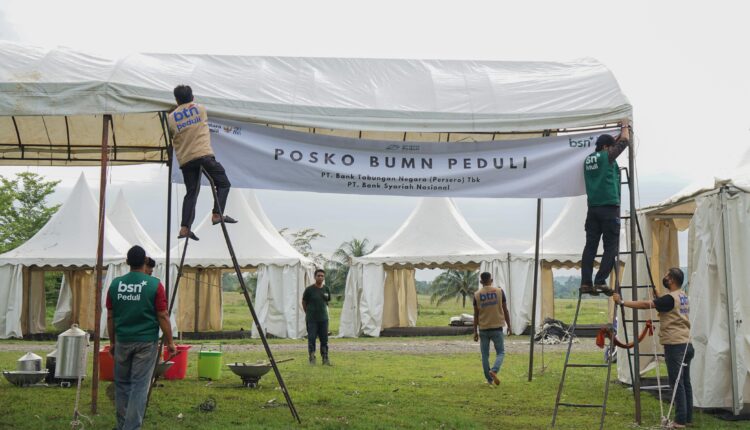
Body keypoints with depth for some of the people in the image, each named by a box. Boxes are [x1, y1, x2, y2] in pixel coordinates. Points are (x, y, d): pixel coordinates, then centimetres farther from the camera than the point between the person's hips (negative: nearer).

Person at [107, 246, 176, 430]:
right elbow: (163, 316, -8)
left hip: (122, 341, 3)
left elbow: (110, 317, 6)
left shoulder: (115, 284, 1)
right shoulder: (154, 285, -9)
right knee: (139, 385, -1)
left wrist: (112, 342, 16)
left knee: (122, 384, 14)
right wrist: (170, 341, 1)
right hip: (146, 342, -3)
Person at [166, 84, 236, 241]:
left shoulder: (171, 118, 10)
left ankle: (184, 228, 1)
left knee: (191, 193, 8)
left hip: (185, 159, 3)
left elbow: (170, 138, 15)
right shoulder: (201, 109, 12)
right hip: (204, 154, -3)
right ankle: (217, 214, -10)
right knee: (223, 184, 7)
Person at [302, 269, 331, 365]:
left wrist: (322, 311, 11)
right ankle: (312, 358, 7)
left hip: (323, 318, 4)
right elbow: (304, 302, 4)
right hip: (311, 319, -4)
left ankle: (325, 358, 12)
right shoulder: (309, 289, -7)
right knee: (311, 339, -1)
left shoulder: (326, 289, 5)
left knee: (324, 339, 6)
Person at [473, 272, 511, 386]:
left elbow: (476, 315, 0)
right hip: (497, 328, -1)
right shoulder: (499, 291, -3)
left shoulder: (477, 295, -2)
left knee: (485, 355, 10)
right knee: (500, 352, 9)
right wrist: (509, 326, 10)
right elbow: (505, 311, 0)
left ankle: (489, 380, 10)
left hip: (483, 329, 1)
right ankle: (494, 371, -16)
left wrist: (475, 331, 6)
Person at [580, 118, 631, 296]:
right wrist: (625, 126, 24)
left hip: (593, 208, 7)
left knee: (590, 246, 4)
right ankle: (600, 281, -11)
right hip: (609, 207, -7)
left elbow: (613, 144, 33)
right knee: (611, 247, -3)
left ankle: (586, 282, -1)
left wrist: (620, 133, 36)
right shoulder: (606, 157, -3)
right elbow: (624, 141, 8)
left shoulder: (588, 159, 15)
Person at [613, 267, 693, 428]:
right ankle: (688, 417, 18)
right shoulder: (683, 297, 13)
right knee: (685, 383, 12)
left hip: (675, 346, -9)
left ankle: (680, 420, -4)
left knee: (677, 384, -6)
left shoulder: (670, 298, -16)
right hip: (686, 344, 9)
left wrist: (622, 302, -19)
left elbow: (645, 304, -21)